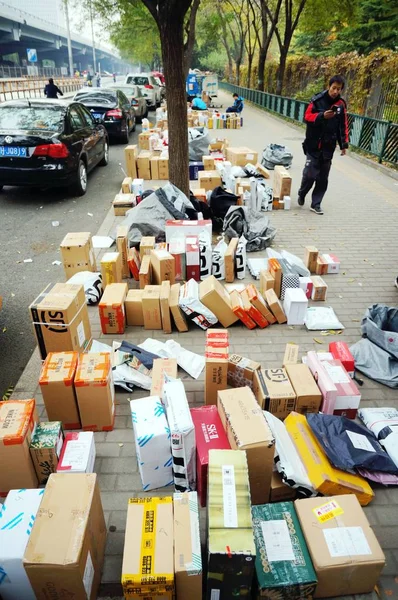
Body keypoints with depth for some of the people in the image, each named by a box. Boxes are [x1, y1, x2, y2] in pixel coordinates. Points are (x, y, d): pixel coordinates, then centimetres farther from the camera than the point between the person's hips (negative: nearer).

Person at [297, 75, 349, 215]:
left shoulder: (341, 104, 5)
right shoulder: (317, 100, -7)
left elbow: (343, 126, 10)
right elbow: (307, 117, -8)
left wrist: (344, 144, 7)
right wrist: (322, 116, -24)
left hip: (329, 147, 4)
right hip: (313, 145, -4)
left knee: (323, 178, 4)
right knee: (310, 174, -9)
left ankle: (316, 204, 13)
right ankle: (302, 194, 20)